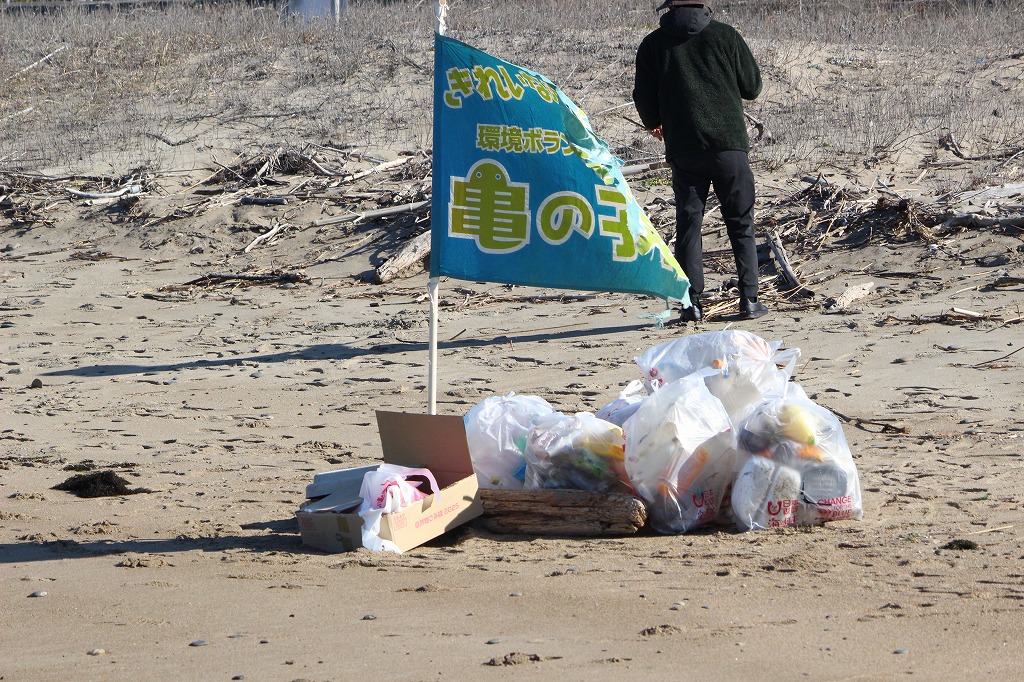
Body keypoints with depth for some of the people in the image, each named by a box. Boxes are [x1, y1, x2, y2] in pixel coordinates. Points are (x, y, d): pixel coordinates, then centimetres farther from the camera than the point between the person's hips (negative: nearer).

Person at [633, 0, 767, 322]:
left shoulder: (653, 45, 3)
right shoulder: (725, 35, 1)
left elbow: (644, 100, 6)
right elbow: (752, 87, 6)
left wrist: (654, 124, 28)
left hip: (682, 148, 0)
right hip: (729, 143, 0)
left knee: (688, 224, 6)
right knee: (741, 223, 8)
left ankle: (692, 303, -1)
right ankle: (749, 299, 2)